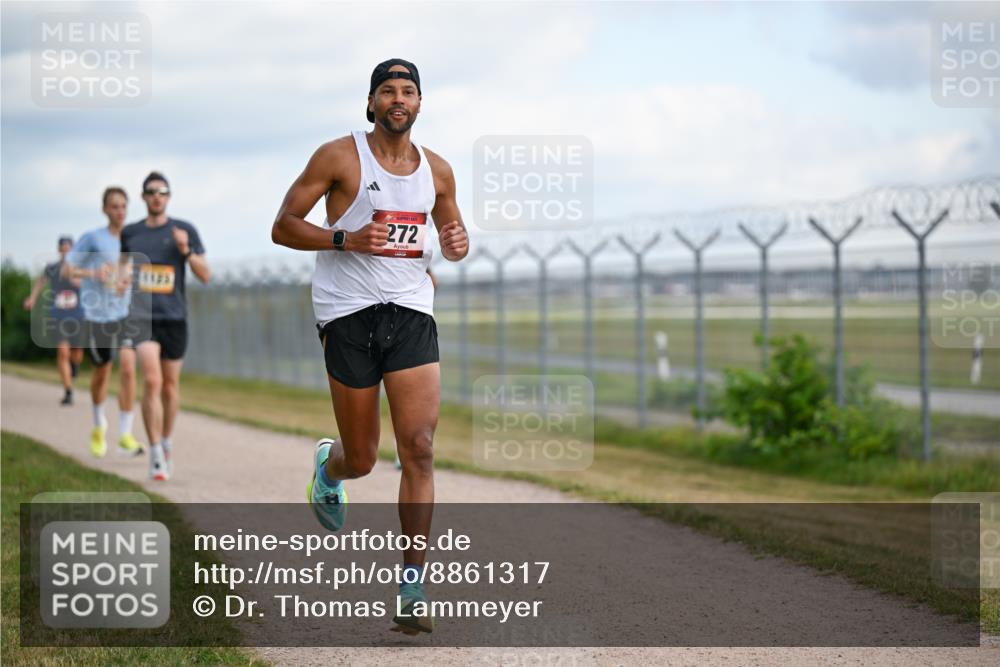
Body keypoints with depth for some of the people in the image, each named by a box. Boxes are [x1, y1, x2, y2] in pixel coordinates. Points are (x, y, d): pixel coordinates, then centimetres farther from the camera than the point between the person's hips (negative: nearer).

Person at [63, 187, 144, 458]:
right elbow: (67, 268, -4)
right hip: (97, 316, -2)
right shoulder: (93, 238, -6)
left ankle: (125, 436, -11)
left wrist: (127, 282, -4)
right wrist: (93, 273, -22)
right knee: (102, 373, 12)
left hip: (125, 314, 2)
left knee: (128, 368, -15)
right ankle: (99, 427, 39)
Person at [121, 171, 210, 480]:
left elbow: (205, 276, 0)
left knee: (170, 385, 11)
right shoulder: (130, 233, 7)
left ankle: (166, 443, 33)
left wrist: (186, 250, -16)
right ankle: (156, 455, -17)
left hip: (174, 317, 1)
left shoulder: (184, 230, 2)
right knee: (151, 380, -17)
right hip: (143, 316, -1)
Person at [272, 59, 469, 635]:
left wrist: (457, 246, 0)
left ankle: (412, 588, -5)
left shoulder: (438, 171, 9)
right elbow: (283, 227, -3)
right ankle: (327, 465, 45)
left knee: (419, 448, -11)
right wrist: (348, 239, -18)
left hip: (412, 313, 3)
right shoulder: (339, 157, -3)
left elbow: (452, 232, 24)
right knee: (361, 460, 5)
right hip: (350, 313, -3)